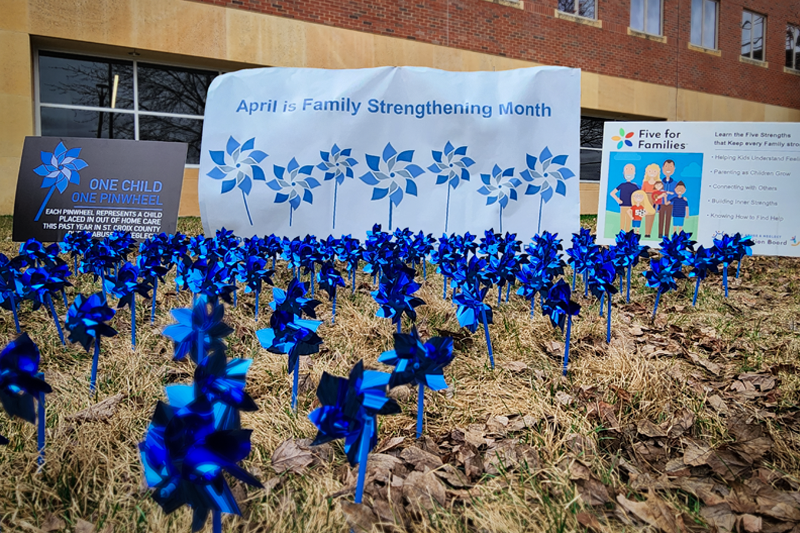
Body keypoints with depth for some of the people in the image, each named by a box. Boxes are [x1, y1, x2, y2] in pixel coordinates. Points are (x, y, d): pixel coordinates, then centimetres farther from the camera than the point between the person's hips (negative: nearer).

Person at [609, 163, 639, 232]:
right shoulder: (622, 185, -3)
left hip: (630, 206, 1)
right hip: (622, 206, -1)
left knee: (628, 220, 4)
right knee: (622, 219, 2)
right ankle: (621, 232, 5)